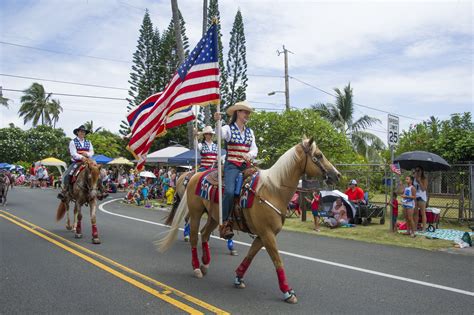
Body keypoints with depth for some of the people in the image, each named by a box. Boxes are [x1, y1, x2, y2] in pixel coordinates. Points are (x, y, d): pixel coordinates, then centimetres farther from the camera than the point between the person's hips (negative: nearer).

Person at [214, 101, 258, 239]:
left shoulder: (250, 131, 17)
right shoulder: (229, 129, 2)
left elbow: (254, 148, 9)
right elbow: (220, 134, -20)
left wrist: (250, 155, -14)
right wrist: (217, 122, -41)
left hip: (247, 166, 5)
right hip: (232, 166, -5)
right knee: (229, 191, -27)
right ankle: (224, 223, -16)